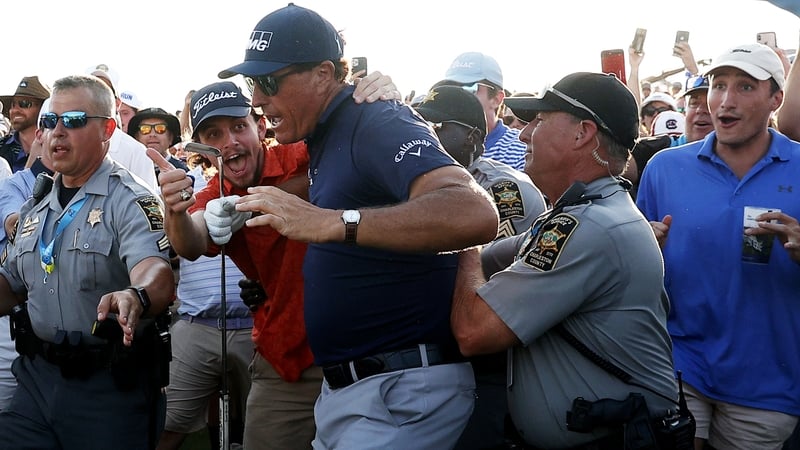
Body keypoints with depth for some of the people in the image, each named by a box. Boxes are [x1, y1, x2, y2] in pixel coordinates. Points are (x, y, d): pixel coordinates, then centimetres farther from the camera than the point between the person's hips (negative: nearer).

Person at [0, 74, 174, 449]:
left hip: (110, 385, -6)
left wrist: (136, 297, -51)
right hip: (36, 376, 6)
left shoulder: (129, 200, -11)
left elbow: (156, 273, -29)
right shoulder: (34, 208, 12)